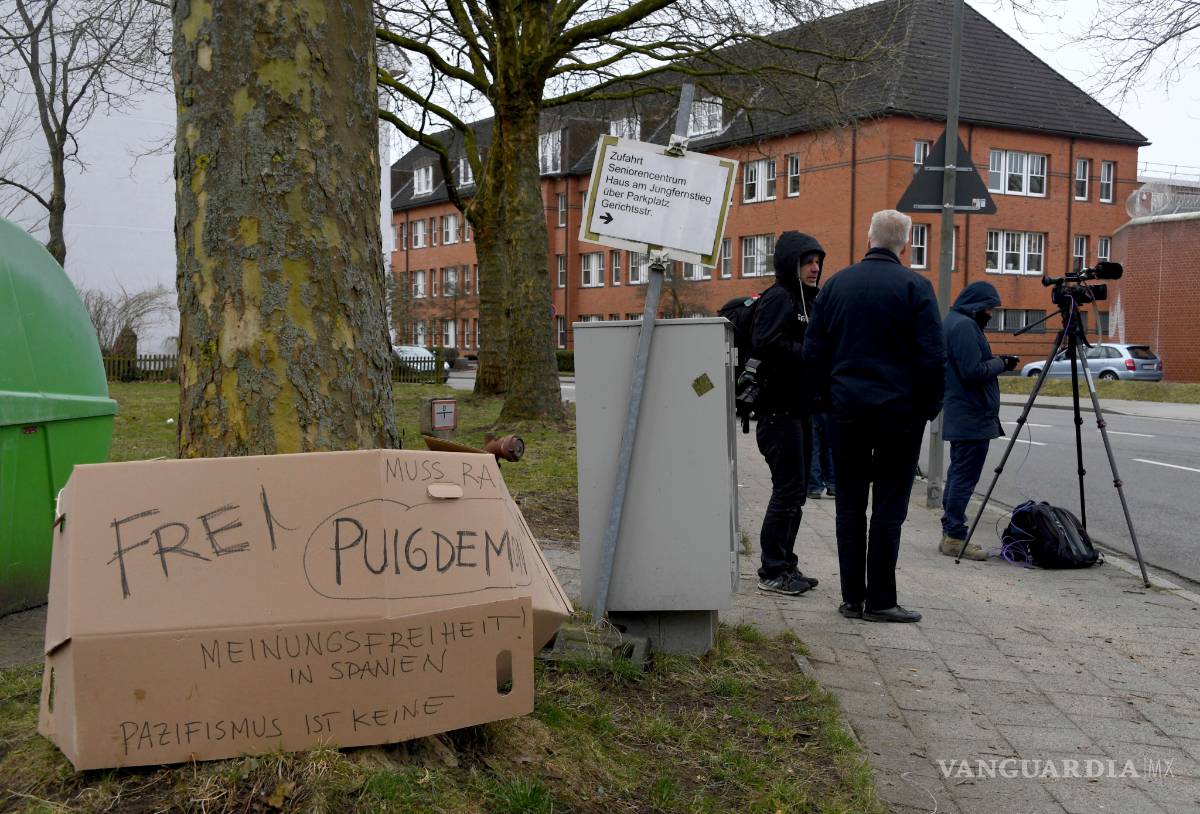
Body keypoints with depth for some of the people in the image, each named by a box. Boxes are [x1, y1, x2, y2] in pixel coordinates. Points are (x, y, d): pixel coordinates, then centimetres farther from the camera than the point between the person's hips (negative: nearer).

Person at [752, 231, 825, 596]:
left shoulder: (803, 299, 19)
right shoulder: (778, 298, -11)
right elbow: (764, 344, -25)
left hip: (798, 408, 10)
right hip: (779, 410, -10)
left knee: (795, 490, 14)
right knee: (788, 490, -6)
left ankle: (785, 565, 23)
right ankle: (772, 570, 2)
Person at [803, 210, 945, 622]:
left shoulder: (836, 284, 7)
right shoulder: (914, 286, -5)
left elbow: (813, 352, 6)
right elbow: (932, 356, -10)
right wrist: (930, 406, 2)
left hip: (848, 410, 3)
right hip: (899, 411, -3)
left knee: (850, 506, 10)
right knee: (889, 506, 2)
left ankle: (852, 597, 14)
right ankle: (880, 600, 5)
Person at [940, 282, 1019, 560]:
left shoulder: (954, 322, 17)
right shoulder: (965, 326, -16)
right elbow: (973, 372, -22)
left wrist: (995, 362, 13)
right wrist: (1001, 363, -7)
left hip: (958, 418, 11)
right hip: (972, 418, -11)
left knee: (958, 475, 13)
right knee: (964, 478, -7)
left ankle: (951, 535, 19)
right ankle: (955, 537, -4)